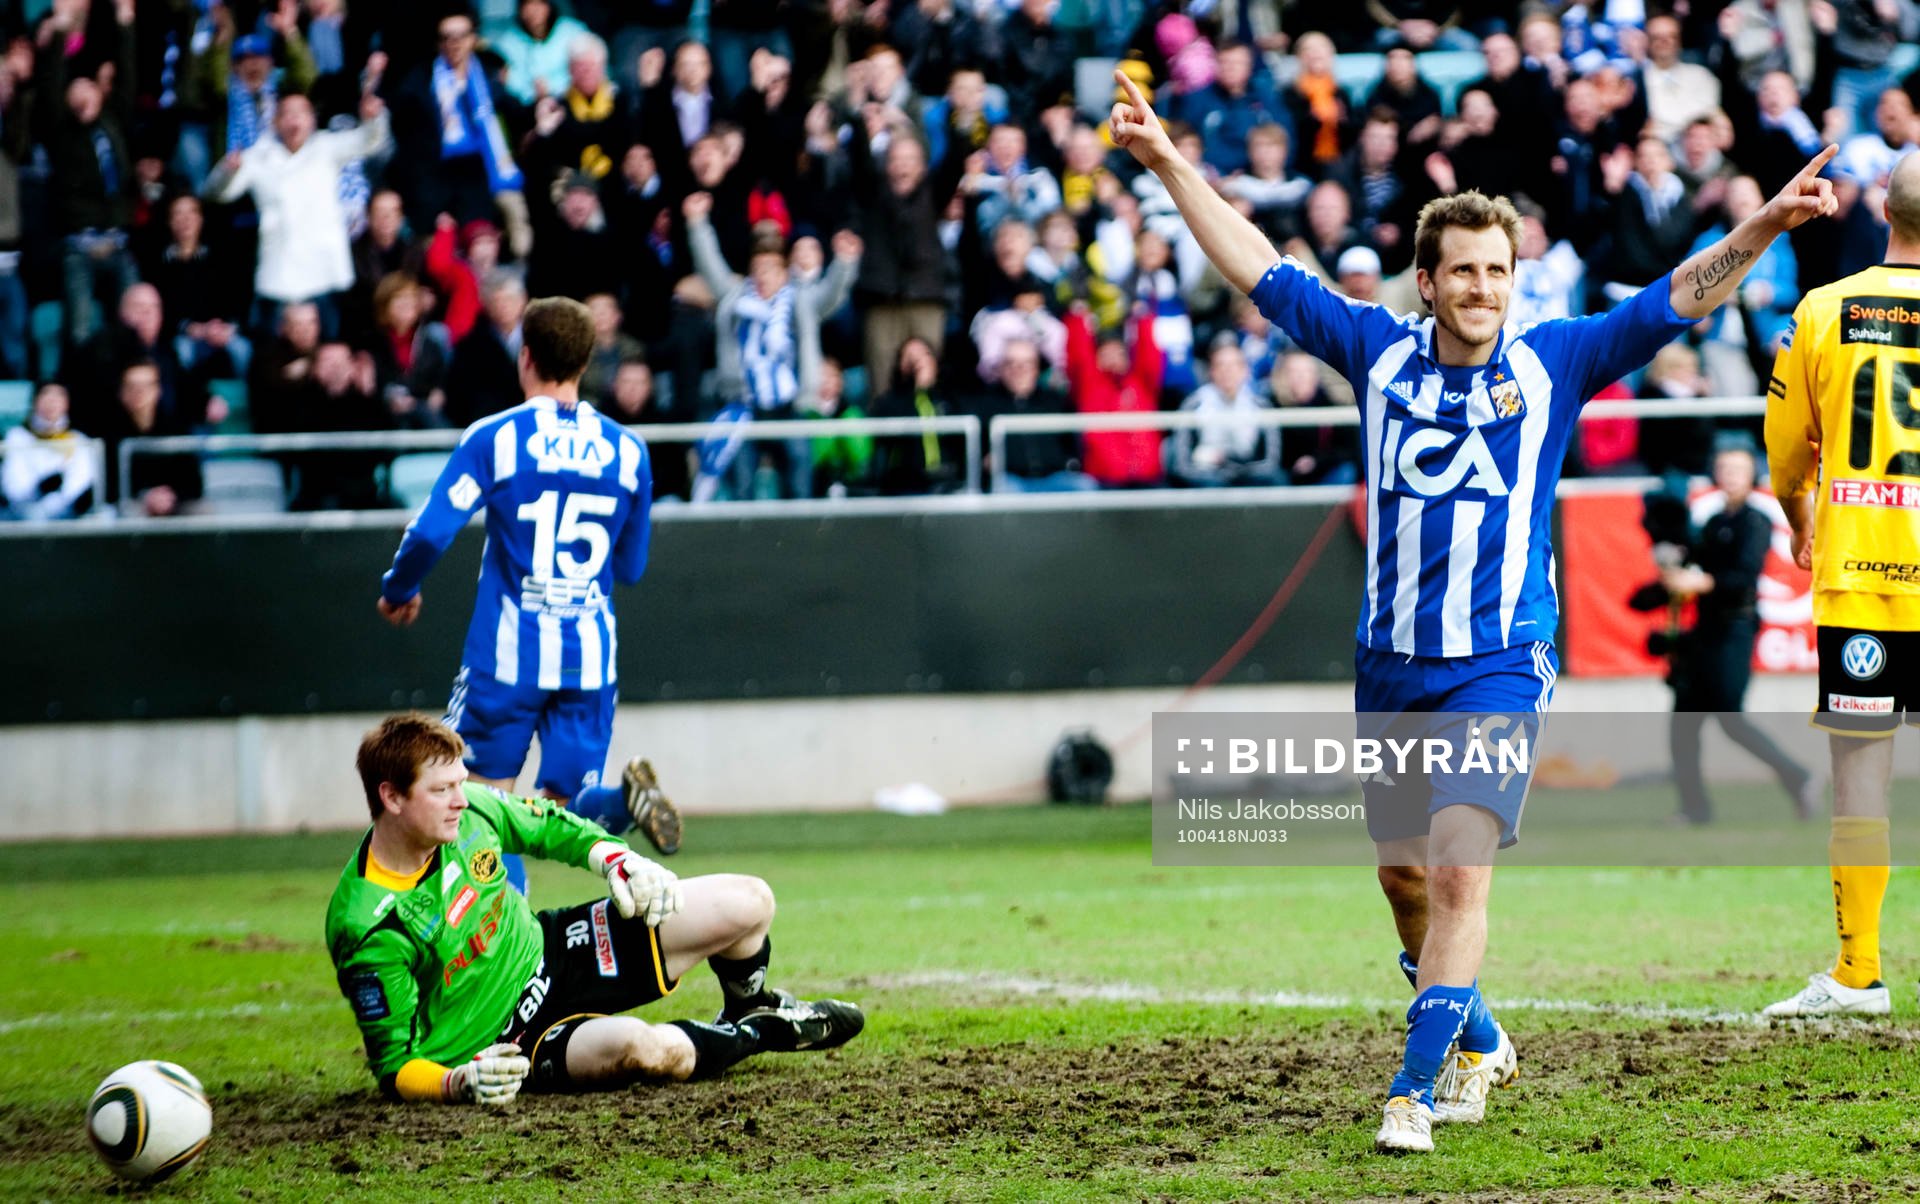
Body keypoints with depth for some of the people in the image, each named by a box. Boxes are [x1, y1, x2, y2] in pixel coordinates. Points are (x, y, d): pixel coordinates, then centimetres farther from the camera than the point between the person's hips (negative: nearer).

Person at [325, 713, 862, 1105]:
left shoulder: (469, 812, -11)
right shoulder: (369, 929, -30)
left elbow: (547, 826, 12)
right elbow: (394, 1067, -22)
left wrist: (615, 857, -4)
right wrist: (459, 1083, -42)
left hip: (545, 951, 7)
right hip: (503, 1042, -7)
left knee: (748, 902, 1)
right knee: (636, 1046, -39)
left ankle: (752, 1006, 38)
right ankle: (752, 1035, -3)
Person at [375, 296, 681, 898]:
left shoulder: (493, 439, -6)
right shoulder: (627, 449, 5)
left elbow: (431, 532, -13)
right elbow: (631, 567, 12)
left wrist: (397, 590, 7)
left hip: (508, 651, -3)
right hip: (590, 655, 3)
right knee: (565, 808, 8)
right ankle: (625, 798, -24)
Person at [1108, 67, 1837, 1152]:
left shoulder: (1552, 363, -3)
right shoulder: (1381, 351, 2)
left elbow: (1678, 300, -8)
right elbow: (1263, 271, 7)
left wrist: (1766, 226, -22)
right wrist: (1171, 166, 5)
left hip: (1500, 666, -4)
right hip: (1390, 665, 4)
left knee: (1459, 872, -17)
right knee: (1404, 876, 14)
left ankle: (1417, 1089, -14)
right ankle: (1479, 1043, 38)